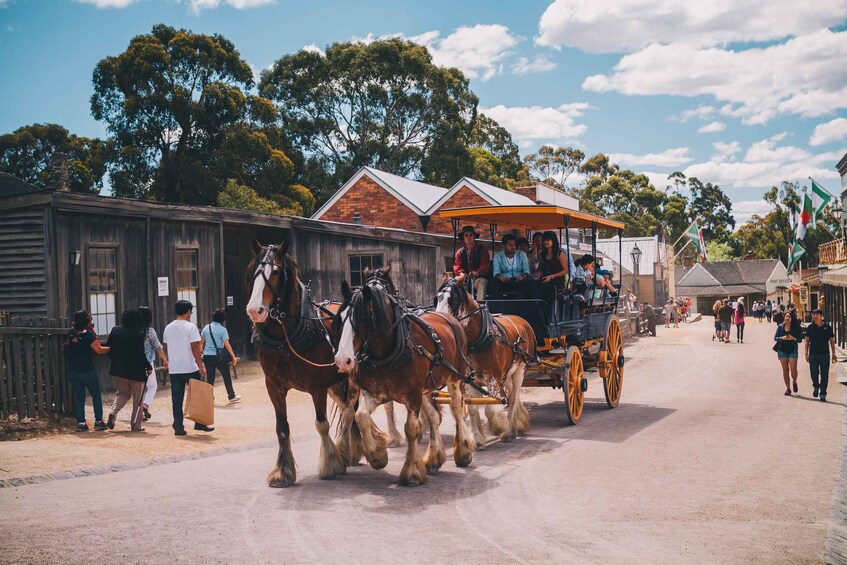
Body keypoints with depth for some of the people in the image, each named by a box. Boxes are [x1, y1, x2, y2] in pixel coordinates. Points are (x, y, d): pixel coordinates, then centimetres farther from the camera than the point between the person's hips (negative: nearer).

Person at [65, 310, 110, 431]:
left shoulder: (71, 334, 3)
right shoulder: (88, 334, -15)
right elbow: (99, 350, -12)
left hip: (73, 370, 5)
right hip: (87, 370, -5)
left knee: (78, 397, 10)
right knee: (96, 395, 9)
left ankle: (80, 422, 5)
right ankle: (98, 421, 8)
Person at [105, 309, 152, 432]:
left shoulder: (115, 331, 1)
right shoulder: (138, 334, -16)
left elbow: (108, 349, 7)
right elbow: (140, 354, -17)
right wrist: (148, 367, -5)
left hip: (118, 370, 5)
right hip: (136, 371, -5)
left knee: (122, 393, 22)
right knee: (137, 399, 8)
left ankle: (113, 412, -4)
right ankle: (136, 425, 9)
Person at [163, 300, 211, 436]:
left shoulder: (168, 328, 9)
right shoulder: (190, 327, -9)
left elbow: (167, 347, 16)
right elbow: (194, 347, -13)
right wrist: (201, 366, -11)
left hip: (174, 369, 5)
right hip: (190, 368, -5)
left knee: (177, 399, 5)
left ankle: (178, 427, 4)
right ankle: (199, 423, 12)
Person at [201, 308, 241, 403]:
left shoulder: (207, 328, 4)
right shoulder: (222, 329, -10)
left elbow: (200, 341, 12)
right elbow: (226, 344, -17)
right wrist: (233, 357, -15)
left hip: (207, 356, 4)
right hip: (219, 356, -4)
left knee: (210, 378, 10)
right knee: (226, 376, 9)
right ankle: (231, 396, 15)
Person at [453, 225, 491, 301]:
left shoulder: (482, 250, 7)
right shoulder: (460, 252, 14)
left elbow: (485, 265, -5)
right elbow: (457, 266, 4)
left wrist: (477, 273, -27)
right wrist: (461, 274, -22)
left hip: (478, 278, -2)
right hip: (464, 279, 2)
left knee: (482, 282, -36)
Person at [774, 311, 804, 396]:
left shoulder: (796, 327, 0)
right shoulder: (780, 327, 4)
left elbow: (800, 339, 0)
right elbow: (775, 338, 4)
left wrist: (793, 338, -19)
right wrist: (782, 338, -14)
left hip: (792, 350, -1)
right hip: (782, 350, 1)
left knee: (793, 369, -9)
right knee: (785, 370, 4)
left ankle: (794, 382, 22)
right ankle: (788, 388, 13)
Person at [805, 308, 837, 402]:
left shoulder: (827, 327, 1)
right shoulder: (810, 327, 2)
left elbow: (832, 341, 6)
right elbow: (807, 341, 6)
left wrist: (833, 354, 4)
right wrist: (806, 353, 0)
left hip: (825, 354, 0)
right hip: (813, 354, 0)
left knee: (824, 375, 0)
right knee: (814, 374, 2)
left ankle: (823, 394, 8)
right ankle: (816, 386, 31)